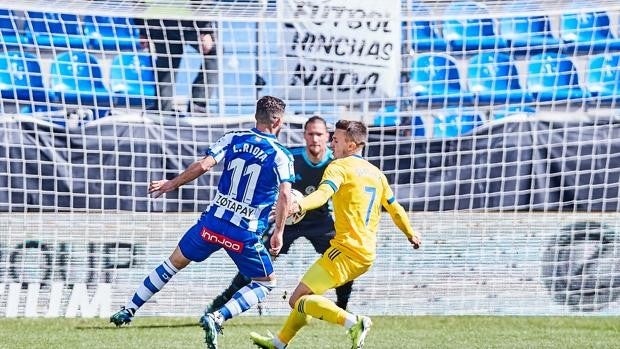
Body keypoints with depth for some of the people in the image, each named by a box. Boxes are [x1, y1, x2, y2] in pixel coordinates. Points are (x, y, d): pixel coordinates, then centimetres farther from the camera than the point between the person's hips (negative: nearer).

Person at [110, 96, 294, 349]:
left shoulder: (233, 139, 3)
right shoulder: (281, 156, -5)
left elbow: (202, 165, -6)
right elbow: (285, 195, -15)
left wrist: (172, 184, 7)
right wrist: (278, 233, -5)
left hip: (213, 222, 3)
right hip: (245, 234, -3)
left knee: (176, 261, 24)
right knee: (266, 283, 14)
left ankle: (129, 310, 27)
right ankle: (216, 318, -8)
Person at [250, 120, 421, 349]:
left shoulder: (339, 167, -6)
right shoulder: (376, 173, 19)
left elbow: (323, 193, -26)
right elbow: (395, 209, 29)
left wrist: (299, 206, -44)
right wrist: (411, 234, 45)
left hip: (347, 250, -9)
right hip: (367, 255, 9)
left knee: (298, 300, -13)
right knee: (305, 296, 23)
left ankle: (353, 323, -27)